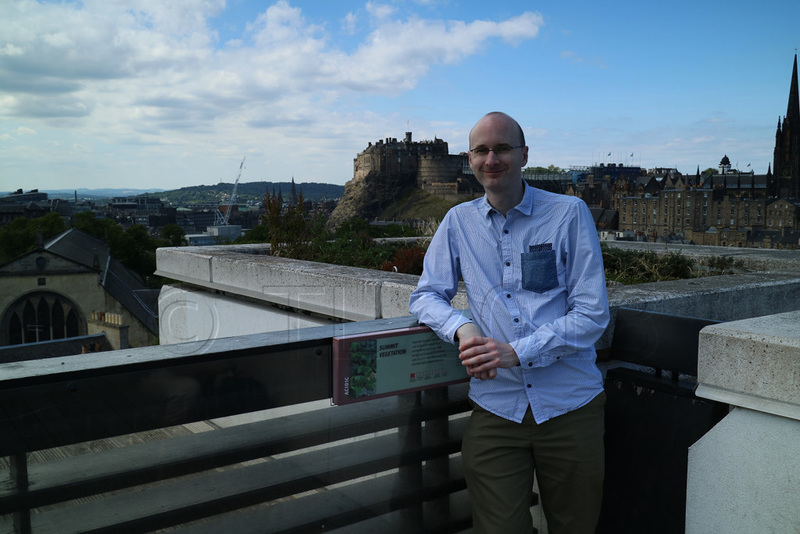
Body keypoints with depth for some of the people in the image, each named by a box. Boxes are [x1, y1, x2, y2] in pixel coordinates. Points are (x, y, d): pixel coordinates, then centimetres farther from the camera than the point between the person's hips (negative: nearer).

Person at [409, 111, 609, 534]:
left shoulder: (569, 214, -2)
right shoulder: (459, 222, 7)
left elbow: (592, 314, -6)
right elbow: (425, 296, 10)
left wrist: (518, 352, -16)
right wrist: (462, 328, -12)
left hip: (570, 404, -1)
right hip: (495, 407, 1)